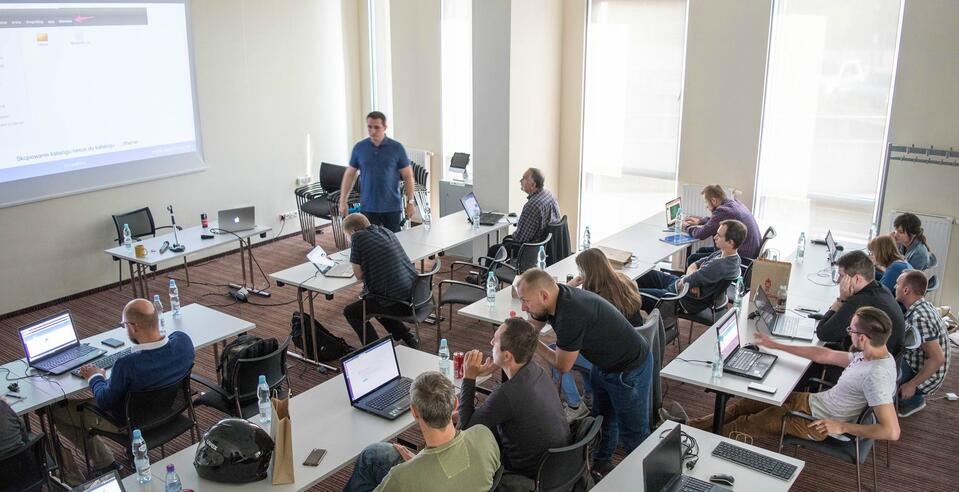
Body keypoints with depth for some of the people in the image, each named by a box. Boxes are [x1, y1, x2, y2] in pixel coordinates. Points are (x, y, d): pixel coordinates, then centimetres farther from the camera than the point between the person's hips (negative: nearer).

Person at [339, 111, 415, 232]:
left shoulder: (397, 148, -3)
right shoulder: (359, 147, 1)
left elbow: (408, 176, 1)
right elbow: (349, 174, 8)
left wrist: (410, 202, -3)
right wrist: (343, 201, 4)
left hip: (392, 207, -1)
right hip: (367, 207, 1)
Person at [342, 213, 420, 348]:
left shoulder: (358, 237, -7)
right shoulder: (385, 231, 13)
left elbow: (359, 275, -5)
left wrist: (356, 267, 13)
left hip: (396, 301, -7)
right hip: (414, 294, 7)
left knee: (350, 312, 13)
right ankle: (407, 336, 25)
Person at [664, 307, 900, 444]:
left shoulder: (876, 376, -31)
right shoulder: (873, 354, -2)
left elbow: (892, 432, -35)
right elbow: (825, 355, 8)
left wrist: (843, 426, -26)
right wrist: (776, 345, 10)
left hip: (818, 422, -8)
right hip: (813, 400, 8)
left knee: (746, 423, 3)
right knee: (747, 403, 9)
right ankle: (692, 425, 17)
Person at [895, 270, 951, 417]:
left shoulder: (920, 318, -30)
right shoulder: (923, 305, -1)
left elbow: (937, 359, -30)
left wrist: (911, 385, -23)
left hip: (927, 378, -9)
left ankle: (914, 400, 8)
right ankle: (912, 398, 18)